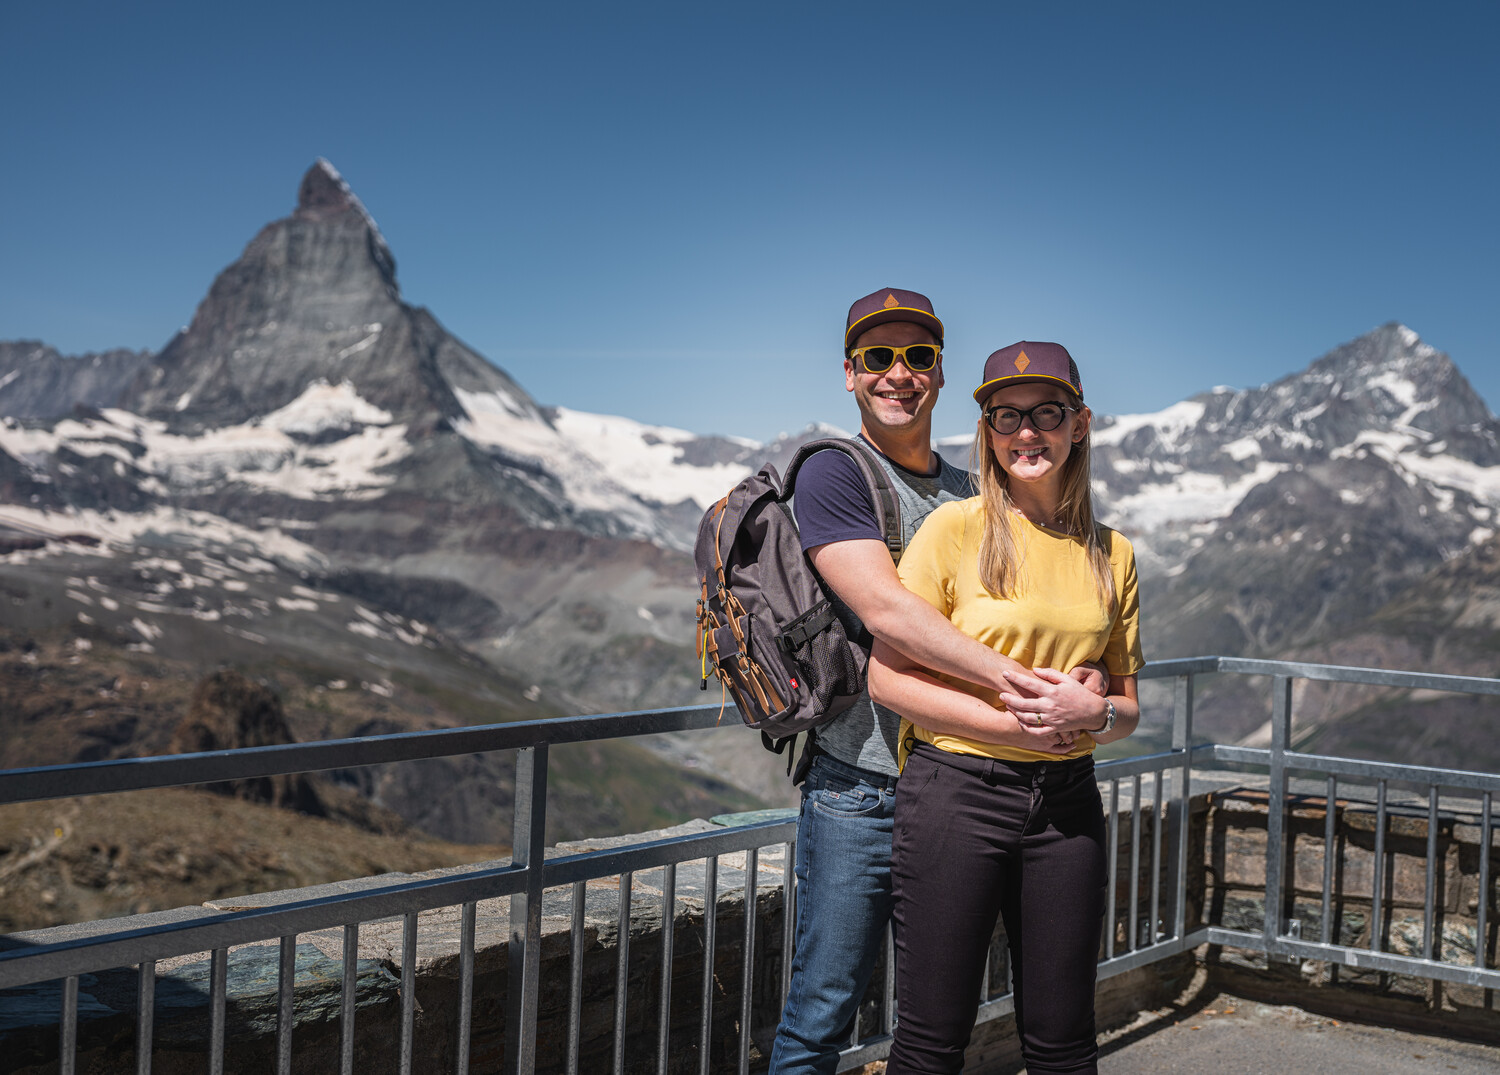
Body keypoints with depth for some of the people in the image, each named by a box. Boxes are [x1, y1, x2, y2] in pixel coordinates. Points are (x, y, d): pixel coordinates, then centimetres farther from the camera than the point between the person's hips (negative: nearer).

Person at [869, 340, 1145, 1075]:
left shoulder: (1112, 553, 9)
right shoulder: (955, 529, -4)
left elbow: (1128, 706, 14)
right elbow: (886, 677, -6)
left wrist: (1093, 713, -9)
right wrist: (1002, 718, -17)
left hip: (1067, 803, 4)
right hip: (956, 791, -4)